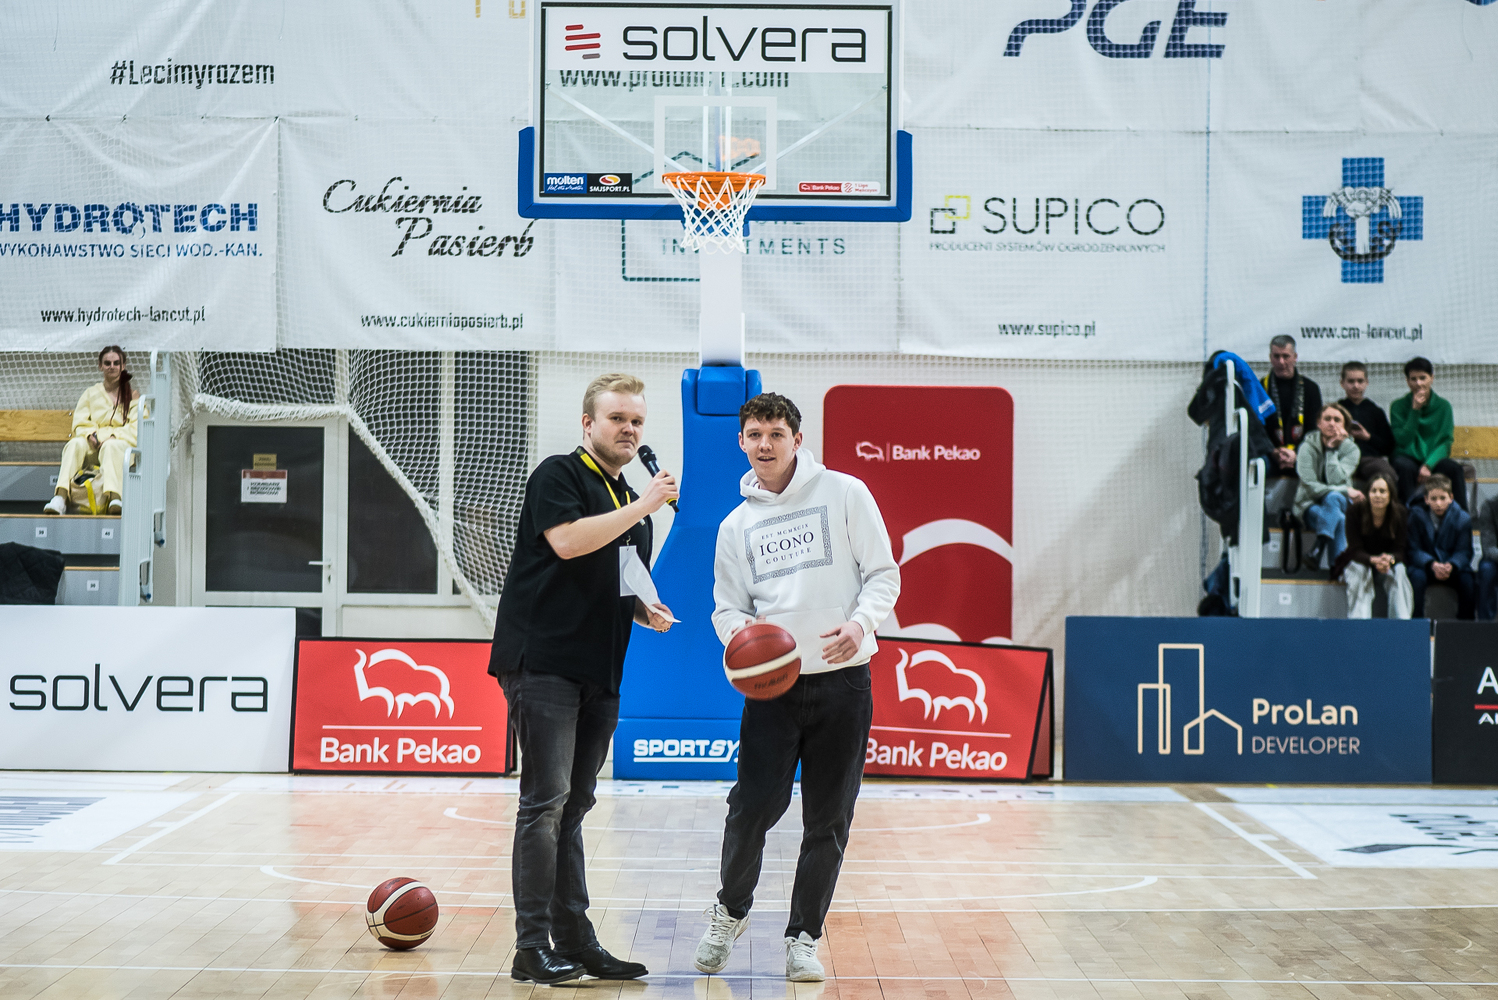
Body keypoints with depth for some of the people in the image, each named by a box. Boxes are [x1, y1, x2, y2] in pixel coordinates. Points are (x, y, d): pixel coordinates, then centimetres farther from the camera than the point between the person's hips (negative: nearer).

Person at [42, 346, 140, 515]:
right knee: (76, 443, -32)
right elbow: (80, 423, 8)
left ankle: (114, 498, -61)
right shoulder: (90, 393, 20)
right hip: (92, 448, 2)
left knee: (111, 446, -38)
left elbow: (135, 429, 2)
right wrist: (91, 435, -15)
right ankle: (60, 498, -49)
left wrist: (111, 437, -15)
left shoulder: (132, 395, 14)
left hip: (122, 445, -2)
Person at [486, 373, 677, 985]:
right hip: (543, 663, -8)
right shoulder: (558, 475, -2)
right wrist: (643, 506, -14)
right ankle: (532, 948, -8)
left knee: (573, 806, 11)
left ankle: (574, 940, 14)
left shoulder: (633, 504, 22)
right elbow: (568, 541, -20)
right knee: (545, 801, -11)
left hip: (599, 675, 8)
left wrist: (647, 611, 10)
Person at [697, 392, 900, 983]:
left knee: (828, 820, 3)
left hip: (843, 681, -1)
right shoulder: (736, 525, 12)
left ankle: (803, 937, 18)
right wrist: (740, 629, -11)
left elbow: (884, 574, 1)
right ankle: (731, 911, 20)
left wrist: (860, 623, -17)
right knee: (754, 807, -6)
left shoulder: (844, 493, 2)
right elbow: (726, 607, 13)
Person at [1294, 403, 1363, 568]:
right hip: (1311, 506, -2)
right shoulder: (1308, 447, -5)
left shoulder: (1351, 449, 0)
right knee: (1338, 518, -34)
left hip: (1342, 504, 2)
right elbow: (1310, 487, -15)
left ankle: (1320, 545, -37)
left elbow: (1336, 480, -19)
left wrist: (1332, 449, -14)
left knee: (1332, 498, -34)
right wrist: (1347, 491, -18)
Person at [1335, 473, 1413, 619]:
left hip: (1390, 562, 2)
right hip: (1356, 562, -2)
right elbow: (1355, 550, -21)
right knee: (1360, 570, -34)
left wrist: (1390, 559, -40)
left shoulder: (1401, 515, -13)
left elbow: (1400, 550, -14)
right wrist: (1374, 560, -43)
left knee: (1399, 570, -28)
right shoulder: (1355, 512, -19)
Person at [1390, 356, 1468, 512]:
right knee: (1405, 468, -37)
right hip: (1407, 457, -2)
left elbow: (1446, 441, -1)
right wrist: (1415, 411, -15)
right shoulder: (1398, 406, 0)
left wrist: (1429, 464, -17)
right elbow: (1403, 440, -10)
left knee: (1455, 469, -30)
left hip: (1434, 457, 2)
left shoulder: (1443, 406, 5)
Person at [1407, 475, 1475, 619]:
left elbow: (1464, 551, -9)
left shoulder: (1462, 518, -4)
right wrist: (1432, 564, -30)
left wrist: (1451, 566, -32)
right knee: (1417, 577, -32)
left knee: (1467, 580, -27)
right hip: (1425, 566, -1)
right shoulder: (1417, 516, -6)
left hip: (1453, 567, 1)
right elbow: (1414, 550, -11)